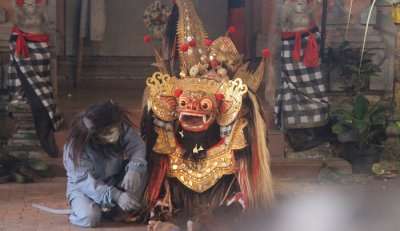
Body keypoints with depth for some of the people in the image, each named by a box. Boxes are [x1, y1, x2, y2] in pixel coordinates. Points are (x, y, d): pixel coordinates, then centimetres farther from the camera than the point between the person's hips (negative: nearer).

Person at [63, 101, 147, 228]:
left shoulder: (122, 127, -19)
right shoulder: (78, 145, -31)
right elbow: (85, 181, -32)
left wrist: (134, 169, -40)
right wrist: (116, 196, -43)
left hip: (115, 180, 4)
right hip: (83, 187, -4)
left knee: (140, 168, -23)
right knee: (89, 218, -33)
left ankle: (129, 209, -5)